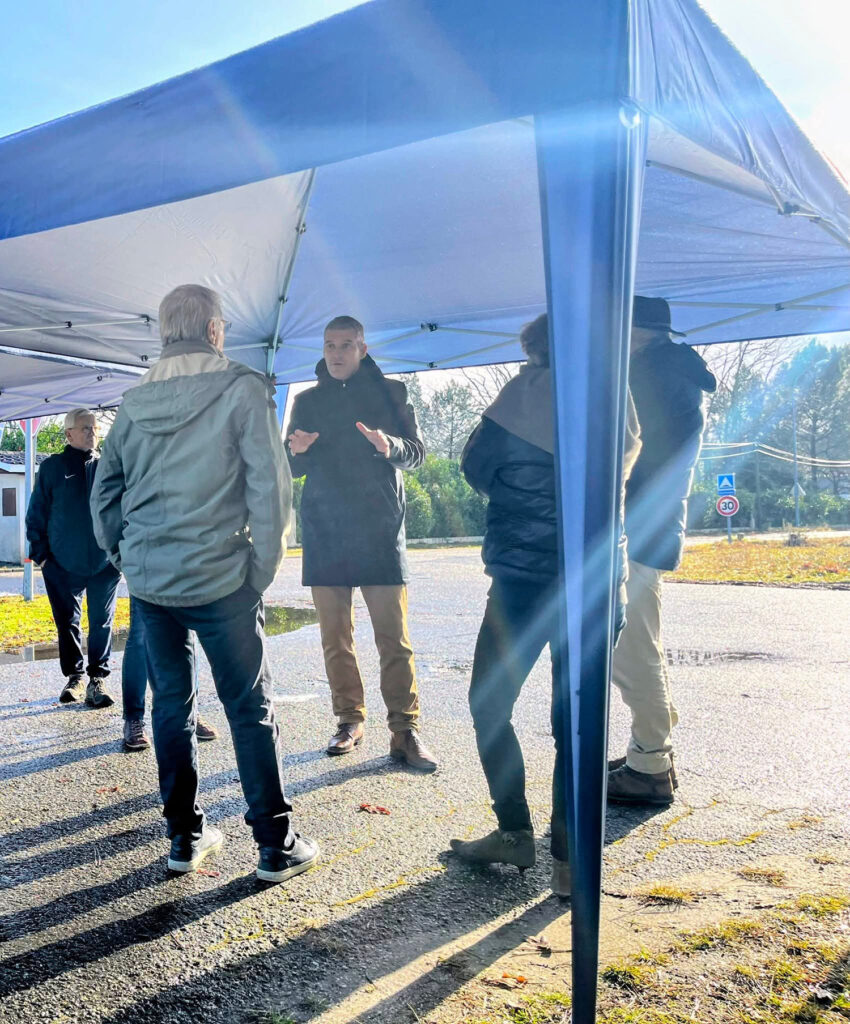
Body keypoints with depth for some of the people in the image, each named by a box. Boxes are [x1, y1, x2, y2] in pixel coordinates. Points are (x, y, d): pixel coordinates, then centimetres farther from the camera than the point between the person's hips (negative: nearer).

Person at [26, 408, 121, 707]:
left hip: (105, 563, 0)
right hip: (63, 566, 0)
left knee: (102, 623, 3)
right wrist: (40, 554, -2)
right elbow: (36, 514, 4)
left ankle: (98, 678, 11)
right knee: (67, 623, 8)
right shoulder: (52, 468, 2)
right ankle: (74, 677, 22)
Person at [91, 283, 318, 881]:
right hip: (219, 579, -4)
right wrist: (264, 567, -4)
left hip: (148, 580, 5)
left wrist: (124, 553, 18)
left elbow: (105, 488, 12)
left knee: (172, 703, 13)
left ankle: (184, 837, 22)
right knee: (251, 708, 3)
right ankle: (277, 846, 9)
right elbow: (270, 485, -11)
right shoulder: (242, 389, -6)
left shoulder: (136, 401, 8)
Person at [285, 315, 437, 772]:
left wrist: (389, 446, -17)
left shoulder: (390, 393, 9)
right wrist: (296, 452, -9)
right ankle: (349, 721, 16)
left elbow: (417, 453, 5)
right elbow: (292, 469, 15)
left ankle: (405, 731, -3)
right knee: (335, 639, 5)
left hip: (380, 531, -2)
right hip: (324, 533, 3)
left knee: (394, 639, -6)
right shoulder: (307, 401, 16)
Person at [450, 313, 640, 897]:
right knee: (576, 717, 9)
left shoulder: (531, 389, -5)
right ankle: (570, 857, 10)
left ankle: (515, 833, 13)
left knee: (489, 704, 10)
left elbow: (475, 466, 0)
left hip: (527, 570, -5)